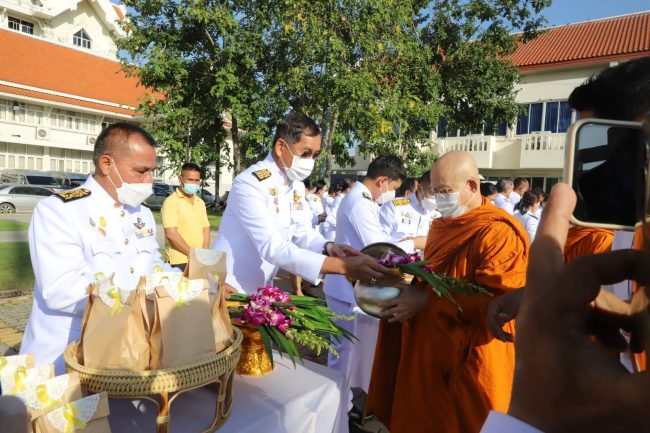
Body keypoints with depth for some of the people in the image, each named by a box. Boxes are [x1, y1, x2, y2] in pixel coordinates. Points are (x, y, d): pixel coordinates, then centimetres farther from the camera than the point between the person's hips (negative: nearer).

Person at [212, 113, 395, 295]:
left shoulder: (297, 186, 2)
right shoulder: (250, 183, -24)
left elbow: (300, 230, 6)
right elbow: (272, 247, -32)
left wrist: (328, 247, -16)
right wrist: (341, 266, -37)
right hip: (228, 289, -7)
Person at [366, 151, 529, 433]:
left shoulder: (498, 233, -17)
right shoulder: (441, 226, 10)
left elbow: (498, 302, -25)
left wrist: (427, 302, -25)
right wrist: (409, 287, 1)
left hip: (469, 361, -7)